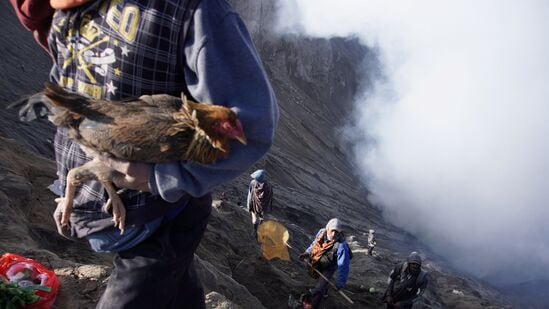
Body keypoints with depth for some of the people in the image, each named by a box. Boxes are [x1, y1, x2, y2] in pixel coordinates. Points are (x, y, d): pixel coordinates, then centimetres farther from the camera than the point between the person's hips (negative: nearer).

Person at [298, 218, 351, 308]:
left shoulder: (341, 246, -39)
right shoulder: (321, 232, -23)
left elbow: (343, 266, -32)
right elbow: (314, 244, 1)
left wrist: (340, 283, -28)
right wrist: (307, 253, -8)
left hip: (328, 268, -6)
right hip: (317, 264, 6)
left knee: (318, 291, -13)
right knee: (321, 280, 34)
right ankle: (324, 291, 65)